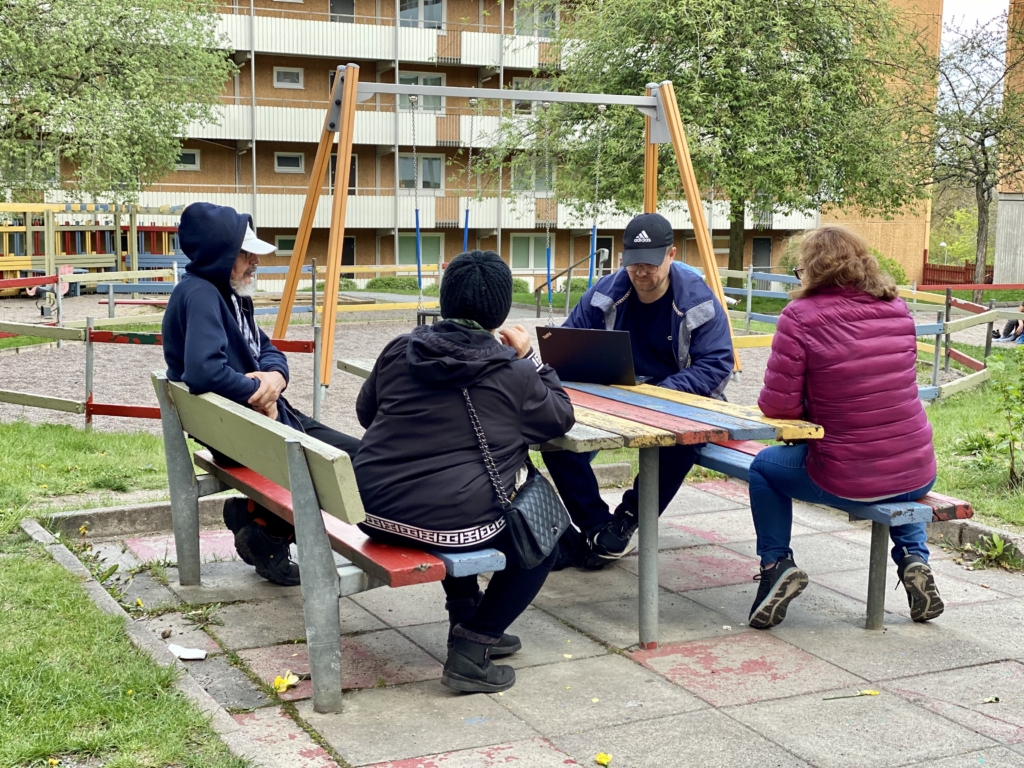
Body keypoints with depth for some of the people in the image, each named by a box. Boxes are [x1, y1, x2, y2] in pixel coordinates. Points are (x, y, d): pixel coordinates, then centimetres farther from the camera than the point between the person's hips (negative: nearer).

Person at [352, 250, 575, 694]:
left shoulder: (400, 351, 4)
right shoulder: (513, 372, -7)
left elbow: (365, 413, 19)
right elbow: (561, 419, 9)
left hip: (376, 512, 6)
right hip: (456, 523, -6)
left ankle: (466, 619, 40)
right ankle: (471, 648, 9)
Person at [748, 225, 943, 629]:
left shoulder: (801, 316, -13)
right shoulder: (897, 310, 4)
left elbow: (777, 404, -13)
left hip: (845, 480, -5)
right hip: (918, 474, 5)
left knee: (764, 466, 24)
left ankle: (777, 565, 12)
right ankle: (914, 559, 24)